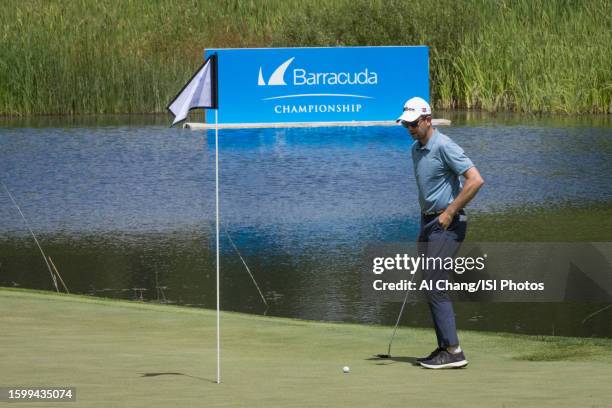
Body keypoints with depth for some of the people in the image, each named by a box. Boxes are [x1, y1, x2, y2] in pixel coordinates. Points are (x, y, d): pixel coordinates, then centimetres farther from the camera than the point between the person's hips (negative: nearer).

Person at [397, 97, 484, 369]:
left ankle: (453, 351, -15)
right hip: (429, 222, 10)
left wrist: (450, 212, -19)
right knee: (431, 286, 9)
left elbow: (475, 180, -22)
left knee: (434, 285, -14)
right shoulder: (416, 149, 13)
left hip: (447, 224, -10)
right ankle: (445, 347, 13)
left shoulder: (444, 147, -16)